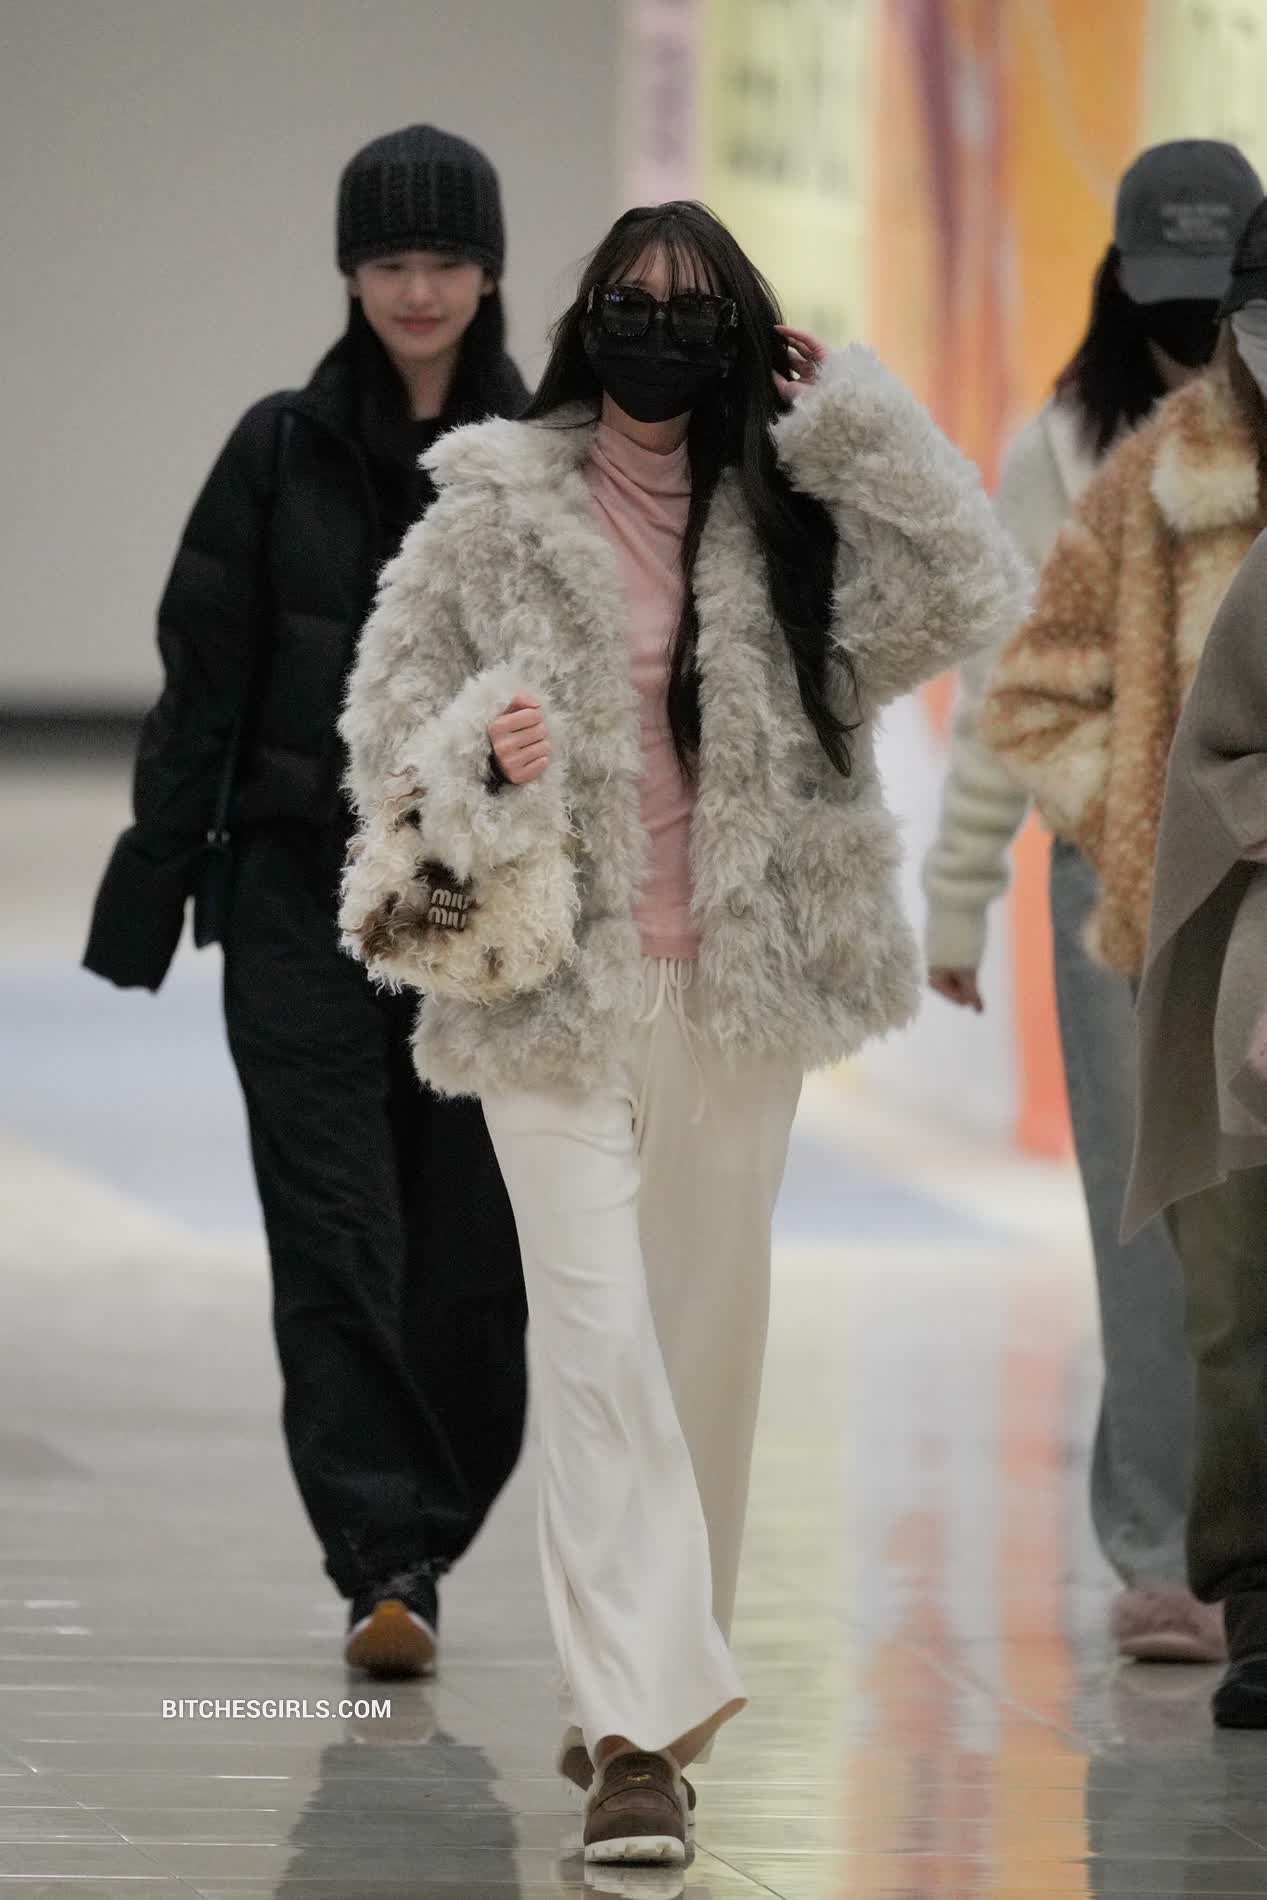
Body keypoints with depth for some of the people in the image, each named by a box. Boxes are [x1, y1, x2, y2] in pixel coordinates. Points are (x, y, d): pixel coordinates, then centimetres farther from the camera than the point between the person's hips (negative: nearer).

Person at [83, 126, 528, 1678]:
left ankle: (423, 1538, 21)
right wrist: (149, 895, 1)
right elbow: (202, 686, 4)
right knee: (335, 1238, -9)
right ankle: (384, 1567, -11)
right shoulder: (281, 453, 3)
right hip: (307, 895, 0)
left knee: (471, 1246, 4)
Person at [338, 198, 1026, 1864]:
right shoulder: (494, 512, 1)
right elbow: (390, 693, 6)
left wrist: (849, 416, -8)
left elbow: (972, 598, -7)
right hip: (555, 986, -3)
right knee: (601, 1342, -13)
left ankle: (653, 1684, 27)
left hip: (738, 991, 3)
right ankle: (642, 1728, -16)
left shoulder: (787, 523, 5)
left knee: (710, 1338, 11)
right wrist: (473, 754, -15)